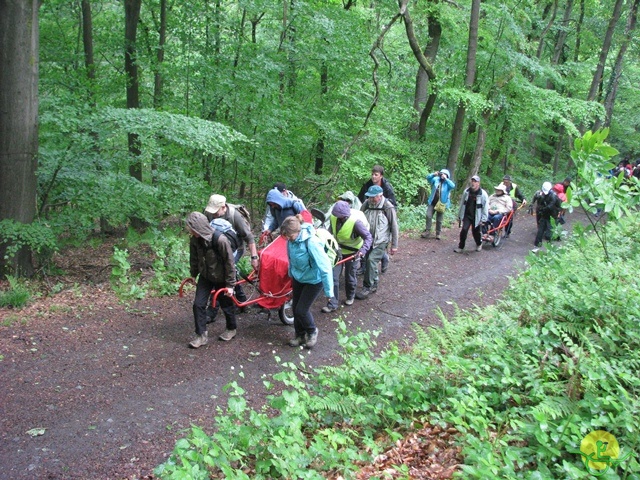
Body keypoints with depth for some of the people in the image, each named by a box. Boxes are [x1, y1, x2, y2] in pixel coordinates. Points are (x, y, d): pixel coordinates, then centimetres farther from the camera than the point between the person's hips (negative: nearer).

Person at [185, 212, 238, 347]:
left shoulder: (220, 240, -31)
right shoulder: (195, 240, -14)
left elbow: (229, 263, -22)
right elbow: (194, 259, 5)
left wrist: (230, 284, -17)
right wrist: (193, 274, 16)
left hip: (221, 279, -5)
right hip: (205, 277, 5)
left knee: (226, 304, 12)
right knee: (198, 304, -1)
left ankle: (231, 329, 37)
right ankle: (202, 335, 12)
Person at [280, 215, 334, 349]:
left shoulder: (311, 242, -35)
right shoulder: (291, 240, -15)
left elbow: (325, 266, -32)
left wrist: (328, 290, -27)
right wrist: (291, 273, 21)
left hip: (313, 280, -6)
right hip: (298, 278, 6)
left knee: (301, 310, -3)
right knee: (295, 307, 13)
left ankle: (312, 331, 27)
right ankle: (300, 335, 35)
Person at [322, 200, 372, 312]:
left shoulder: (356, 221, -30)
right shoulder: (333, 217, -14)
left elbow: (368, 237, -28)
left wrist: (362, 251, -41)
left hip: (352, 252, -4)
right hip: (338, 250, 4)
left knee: (350, 277, 11)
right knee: (333, 277, -2)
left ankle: (350, 296, 40)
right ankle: (332, 304, 6)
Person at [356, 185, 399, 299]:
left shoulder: (388, 208, -15)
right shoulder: (367, 204, -2)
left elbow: (394, 227, -8)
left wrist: (394, 245, -6)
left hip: (380, 241, -6)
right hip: (368, 239, 6)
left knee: (371, 260, -18)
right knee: (368, 262, 10)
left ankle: (367, 287, -8)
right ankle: (374, 284, 29)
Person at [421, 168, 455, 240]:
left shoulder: (448, 183, -4)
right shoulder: (436, 179, 4)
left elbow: (453, 186, -23)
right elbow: (428, 178, -3)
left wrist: (446, 179, -23)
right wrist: (433, 174, -21)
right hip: (432, 202, 2)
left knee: (439, 220, 6)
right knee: (428, 216, -6)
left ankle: (438, 233, 17)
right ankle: (427, 231, 2)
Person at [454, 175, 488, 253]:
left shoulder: (483, 194, -11)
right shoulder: (466, 191, 0)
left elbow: (485, 207, -8)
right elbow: (462, 204, 9)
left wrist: (483, 219, -11)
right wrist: (459, 215, 11)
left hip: (476, 217, -2)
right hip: (467, 216, 2)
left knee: (476, 232, 9)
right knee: (464, 230, -11)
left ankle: (479, 244, 40)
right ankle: (461, 247, 1)